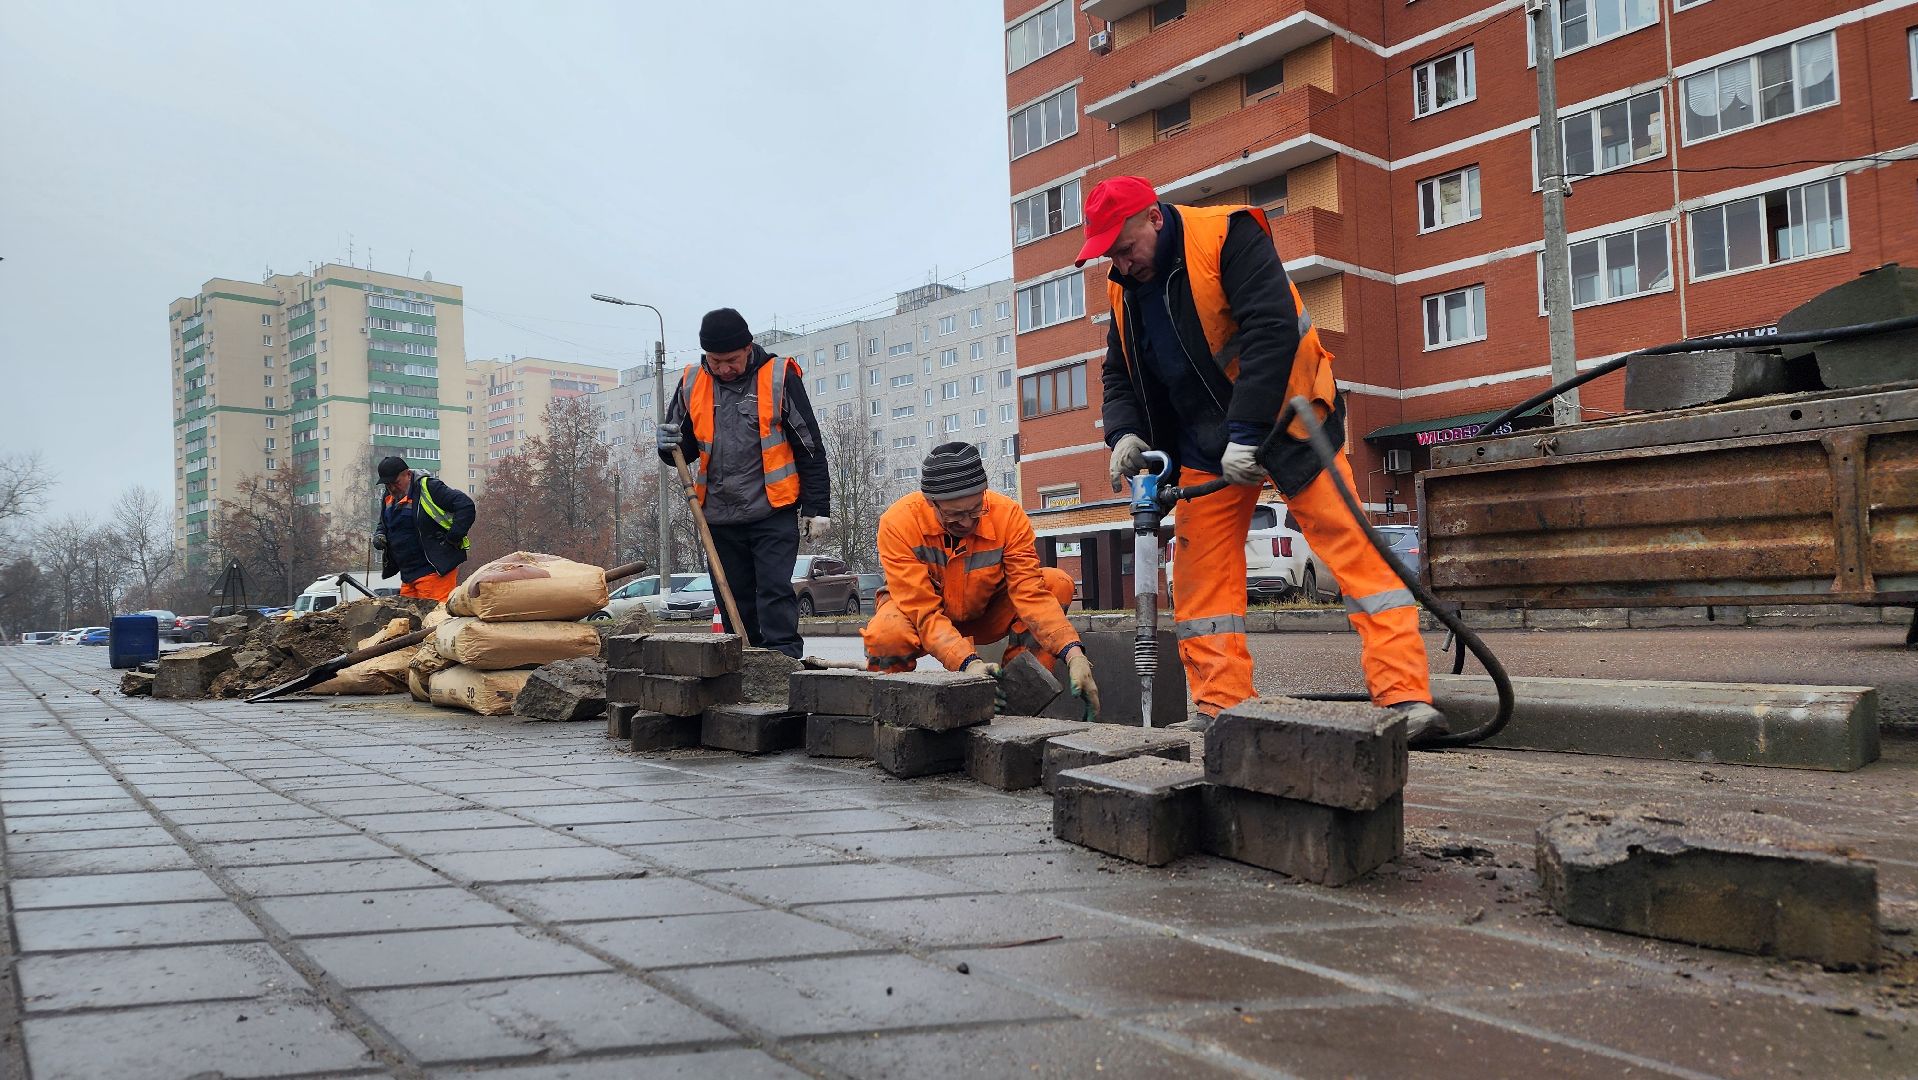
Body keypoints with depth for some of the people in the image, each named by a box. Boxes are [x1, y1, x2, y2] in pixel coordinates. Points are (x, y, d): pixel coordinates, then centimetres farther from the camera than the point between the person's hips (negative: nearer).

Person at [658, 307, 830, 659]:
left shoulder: (779, 377, -4)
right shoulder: (692, 383, 7)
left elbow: (810, 447, -2)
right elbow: (684, 450, 17)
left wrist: (817, 508, -5)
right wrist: (670, 446, -8)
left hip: (774, 514, -4)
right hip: (719, 518, 5)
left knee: (775, 592, -10)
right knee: (733, 601, 9)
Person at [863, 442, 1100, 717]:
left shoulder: (1008, 515, -22)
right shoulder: (898, 523, -28)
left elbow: (1030, 592, -26)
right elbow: (923, 612, -32)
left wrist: (1073, 653, -41)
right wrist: (967, 662, -47)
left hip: (983, 616, 3)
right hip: (921, 621, -3)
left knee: (1057, 583, -22)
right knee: (886, 635, -39)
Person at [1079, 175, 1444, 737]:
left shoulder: (1227, 237, -17)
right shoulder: (1124, 288, 5)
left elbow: (1272, 331, -26)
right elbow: (1119, 374, 11)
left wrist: (1247, 432, -29)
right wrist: (1125, 433, -10)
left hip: (1283, 422, -7)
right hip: (1205, 446, 7)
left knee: (1354, 547, -12)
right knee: (1203, 573, 4)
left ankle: (1407, 698, -14)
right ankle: (1221, 707, 10)